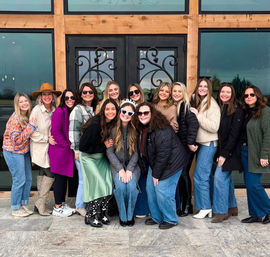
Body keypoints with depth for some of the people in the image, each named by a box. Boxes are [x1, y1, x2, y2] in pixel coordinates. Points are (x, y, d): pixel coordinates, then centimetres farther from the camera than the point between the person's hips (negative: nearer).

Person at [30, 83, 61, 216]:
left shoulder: (54, 110, 5)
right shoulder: (36, 110, -11)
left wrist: (54, 138, 3)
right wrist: (47, 139, -16)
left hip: (50, 148, 6)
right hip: (40, 148, -6)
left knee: (43, 174, 10)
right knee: (50, 174, -9)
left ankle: (40, 204, 19)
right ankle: (40, 204, 5)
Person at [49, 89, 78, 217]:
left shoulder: (72, 112, 12)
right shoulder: (59, 111, -13)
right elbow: (55, 131, -18)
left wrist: (70, 145, 5)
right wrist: (66, 145, -13)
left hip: (67, 150, 8)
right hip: (59, 149, -8)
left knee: (65, 177, 13)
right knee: (60, 177, -2)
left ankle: (63, 204, 24)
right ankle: (57, 208, 8)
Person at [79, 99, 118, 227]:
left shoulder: (114, 125, -5)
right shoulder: (95, 125, -24)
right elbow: (83, 146, -20)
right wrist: (104, 146, -18)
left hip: (102, 157, 6)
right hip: (89, 158, -5)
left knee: (109, 185, -4)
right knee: (98, 185, -11)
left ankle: (102, 213, 15)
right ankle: (90, 216, 6)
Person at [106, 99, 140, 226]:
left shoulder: (136, 130, -2)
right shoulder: (113, 129, -4)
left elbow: (137, 152, -3)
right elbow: (109, 152, -4)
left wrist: (129, 170, -14)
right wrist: (120, 169, -13)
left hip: (133, 164, 0)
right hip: (116, 164, 0)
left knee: (132, 186, -25)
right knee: (120, 186, -25)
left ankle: (130, 215, -1)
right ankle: (122, 216, -2)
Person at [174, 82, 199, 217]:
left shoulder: (187, 107, -8)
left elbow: (193, 125, -17)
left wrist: (190, 143, -22)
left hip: (186, 146, -6)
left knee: (183, 173, -6)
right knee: (179, 174, 7)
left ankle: (187, 205, 7)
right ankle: (181, 204, 17)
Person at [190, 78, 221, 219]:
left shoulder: (212, 104, -12)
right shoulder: (195, 101, 11)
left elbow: (214, 127, -21)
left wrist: (198, 115, -19)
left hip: (208, 144, -7)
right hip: (199, 143, 8)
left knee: (200, 176, -6)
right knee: (206, 176, 12)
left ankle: (205, 207, 6)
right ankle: (209, 205, 21)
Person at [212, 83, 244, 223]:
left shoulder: (236, 111, -10)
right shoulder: (219, 109, 9)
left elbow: (234, 134, -15)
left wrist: (224, 154, -17)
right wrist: (218, 153, 1)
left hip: (230, 152, -7)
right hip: (221, 151, 7)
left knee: (220, 177, -10)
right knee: (226, 178, 13)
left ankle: (221, 211, 0)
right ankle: (232, 207, 25)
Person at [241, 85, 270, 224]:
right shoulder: (247, 112, 15)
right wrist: (242, 149, 8)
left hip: (256, 153, -8)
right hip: (245, 151, 8)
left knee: (253, 184, -8)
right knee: (249, 184, 10)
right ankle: (256, 214, 20)